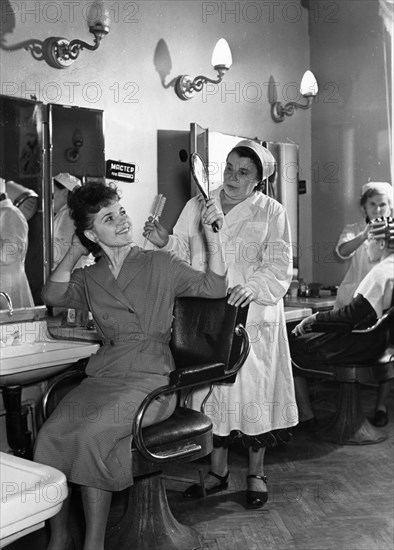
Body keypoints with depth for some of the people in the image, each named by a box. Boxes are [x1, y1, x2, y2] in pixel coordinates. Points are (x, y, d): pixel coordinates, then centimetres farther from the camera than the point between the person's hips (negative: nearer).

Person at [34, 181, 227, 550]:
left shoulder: (159, 265, 8)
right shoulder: (90, 278, 18)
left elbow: (213, 287, 2)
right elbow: (52, 296, 6)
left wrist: (213, 237, -7)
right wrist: (74, 253, 6)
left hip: (150, 379, -4)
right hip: (103, 377, 4)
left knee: (89, 437, -28)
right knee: (50, 434, -21)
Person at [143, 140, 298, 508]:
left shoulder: (271, 212, 3)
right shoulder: (197, 206, 11)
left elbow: (279, 265, -6)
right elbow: (183, 254, 8)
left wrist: (253, 286, -24)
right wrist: (165, 242, -13)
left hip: (252, 318, -2)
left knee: (253, 390, 2)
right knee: (212, 391, 7)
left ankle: (256, 473, 19)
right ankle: (217, 470, 23)